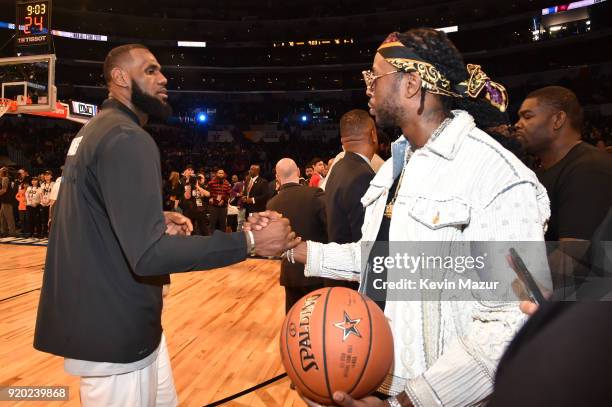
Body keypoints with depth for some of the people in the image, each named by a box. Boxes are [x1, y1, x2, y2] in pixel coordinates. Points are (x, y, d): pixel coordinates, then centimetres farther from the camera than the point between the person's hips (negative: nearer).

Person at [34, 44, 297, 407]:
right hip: (117, 330, -10)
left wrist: (158, 220, 8)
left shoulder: (97, 130, 12)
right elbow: (149, 253, -31)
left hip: (109, 319, 10)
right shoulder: (127, 139, -22)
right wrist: (251, 241, -27)